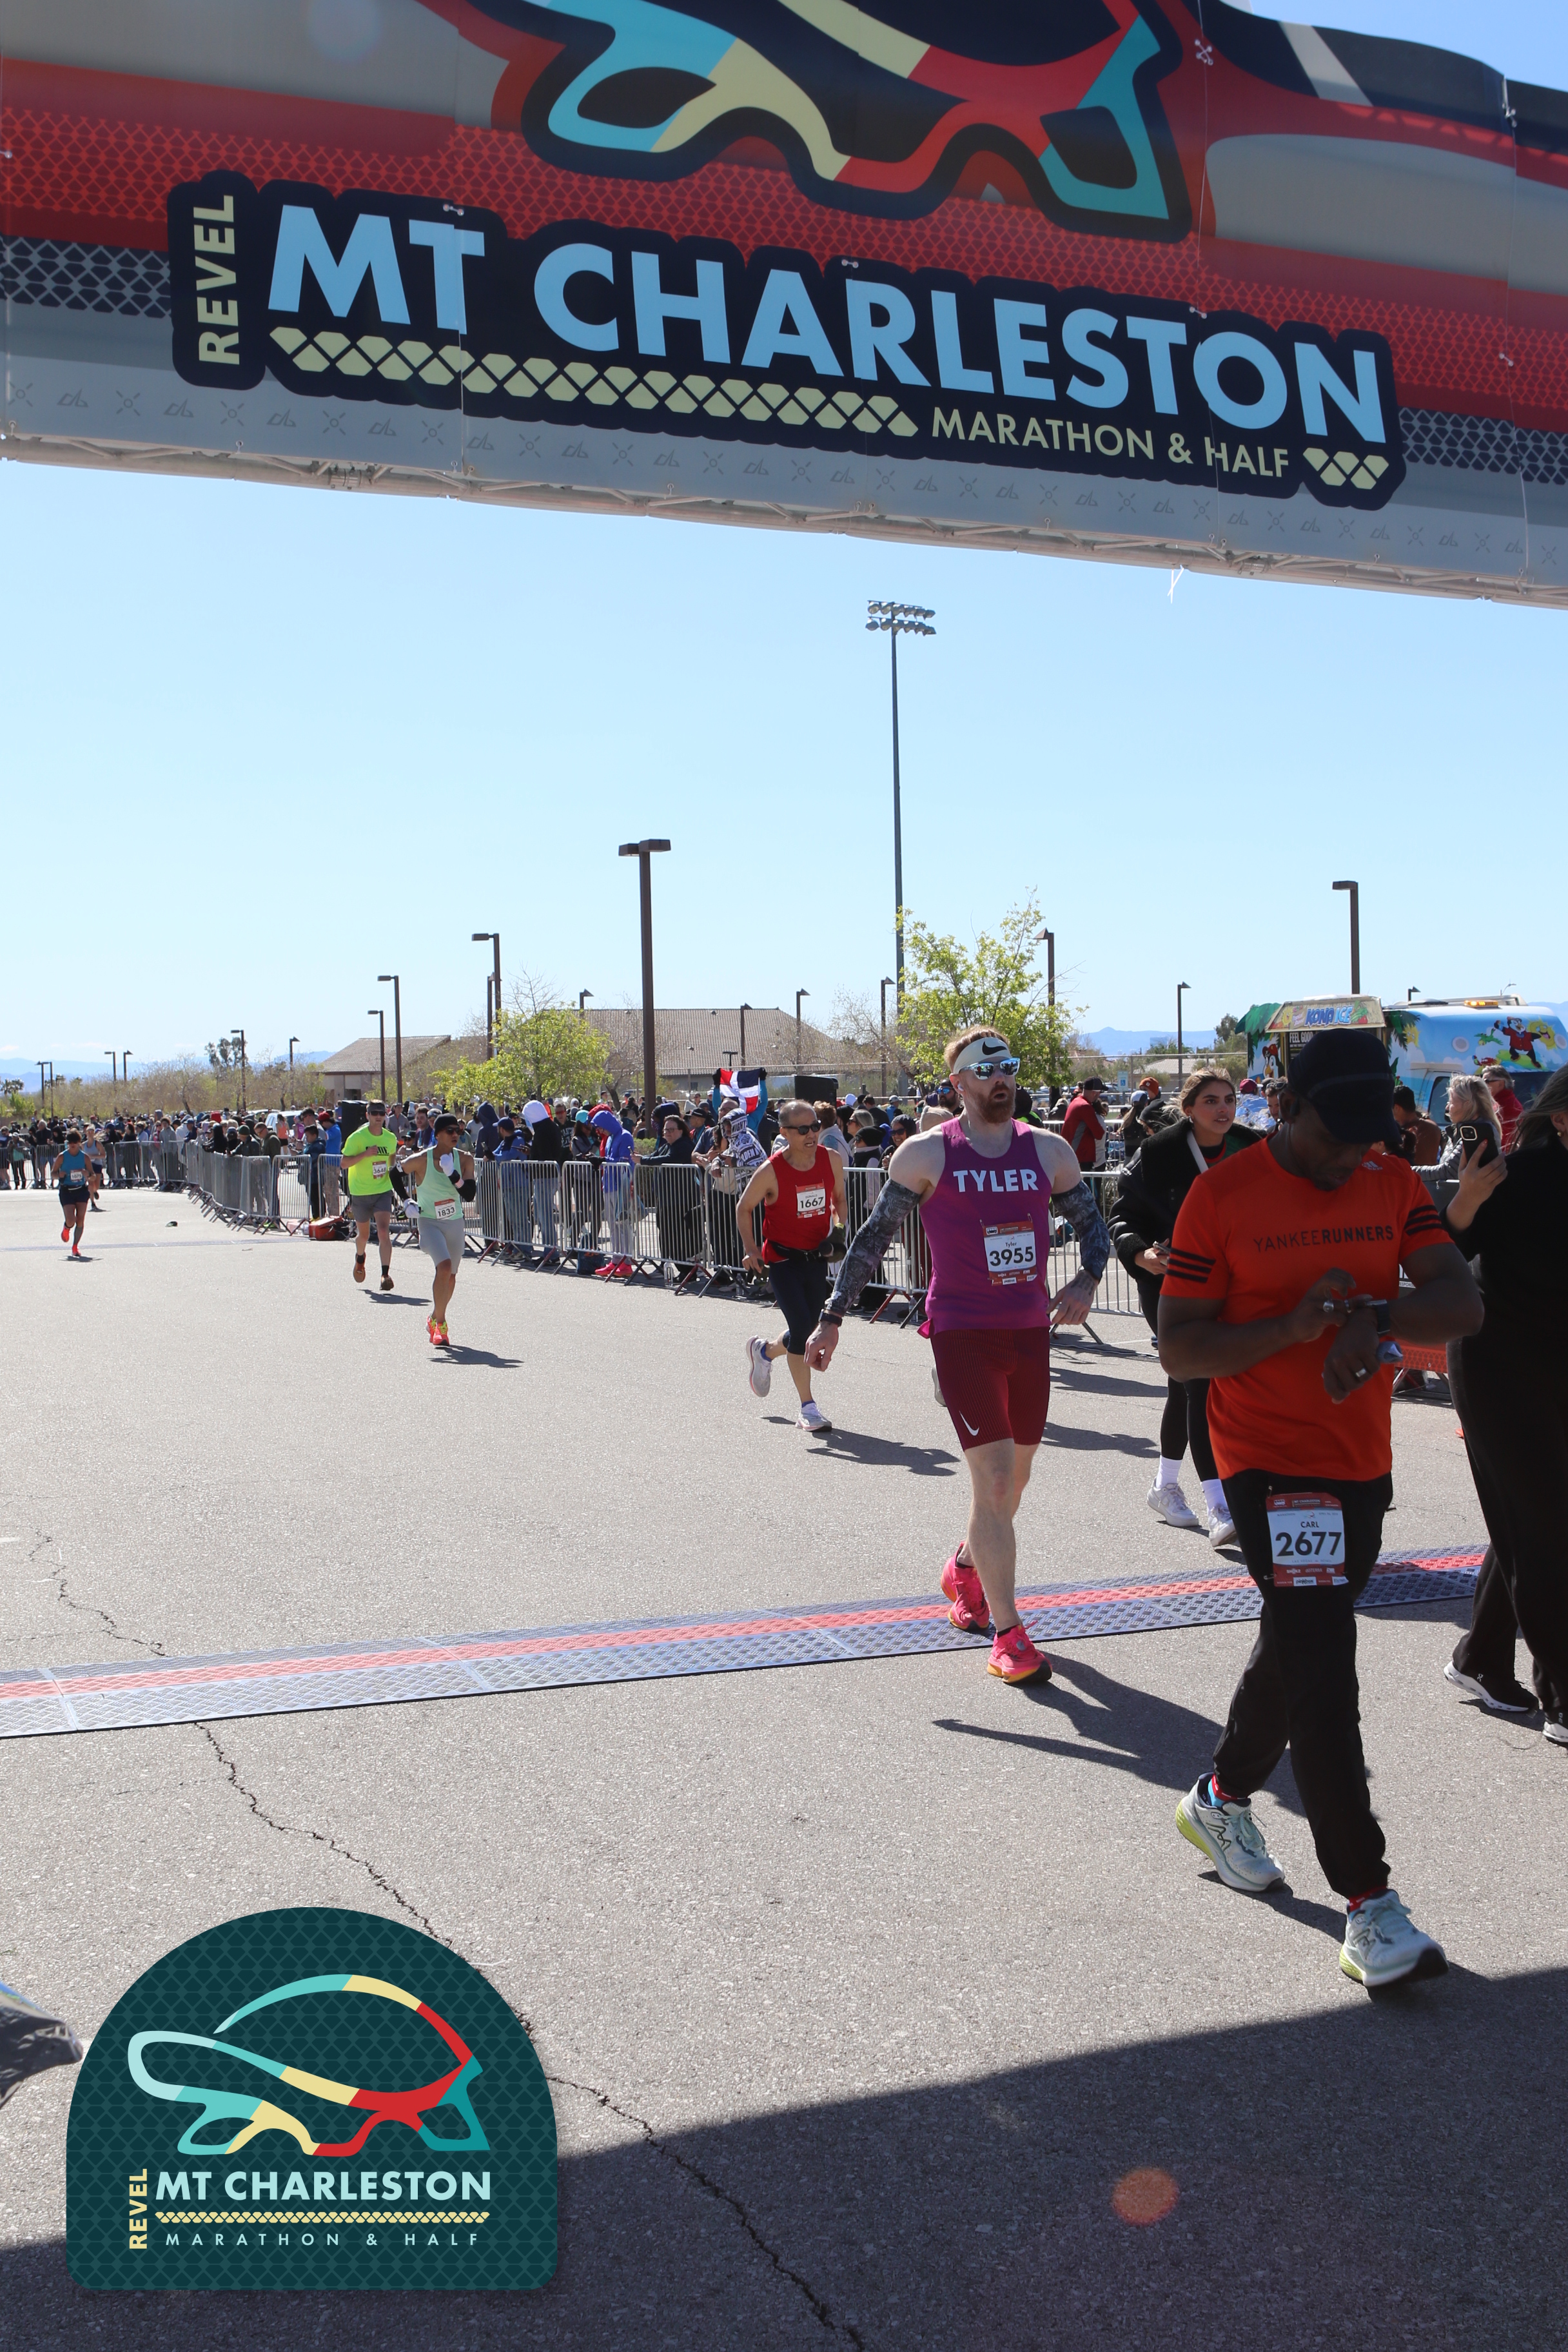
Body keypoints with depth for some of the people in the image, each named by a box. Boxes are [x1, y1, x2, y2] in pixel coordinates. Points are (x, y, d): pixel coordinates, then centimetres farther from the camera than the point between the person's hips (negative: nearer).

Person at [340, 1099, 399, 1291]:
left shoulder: (390, 1138, 3)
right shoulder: (357, 1137, -10)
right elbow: (344, 1163, -15)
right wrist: (364, 1154, -26)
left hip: (383, 1191, 1)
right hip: (360, 1193, -1)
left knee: (384, 1232, -16)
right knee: (363, 1234, 15)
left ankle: (386, 1275, -20)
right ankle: (360, 1259, 48)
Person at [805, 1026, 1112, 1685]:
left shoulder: (1049, 1151, 6)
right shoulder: (926, 1154, -4)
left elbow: (1093, 1224, 15)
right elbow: (873, 1236, 3)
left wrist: (1087, 1279, -6)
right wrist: (832, 1317, 1)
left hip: (1032, 1332, 5)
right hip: (962, 1332, -5)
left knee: (1012, 1480, 16)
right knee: (994, 1479, -12)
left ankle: (964, 1569, 45)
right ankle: (1008, 1635, -3)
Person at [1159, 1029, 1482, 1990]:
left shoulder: (1396, 1186, 3)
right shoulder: (1223, 1197, -11)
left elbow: (1464, 1304, -7)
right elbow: (1179, 1350, -11)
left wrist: (1377, 1315, -27)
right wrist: (1294, 1325, -25)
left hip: (1363, 1463, 6)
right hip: (1270, 1463, -6)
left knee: (1299, 1646, 19)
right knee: (1323, 1665, -12)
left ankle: (1223, 1800, 43)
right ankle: (1370, 1908, -7)